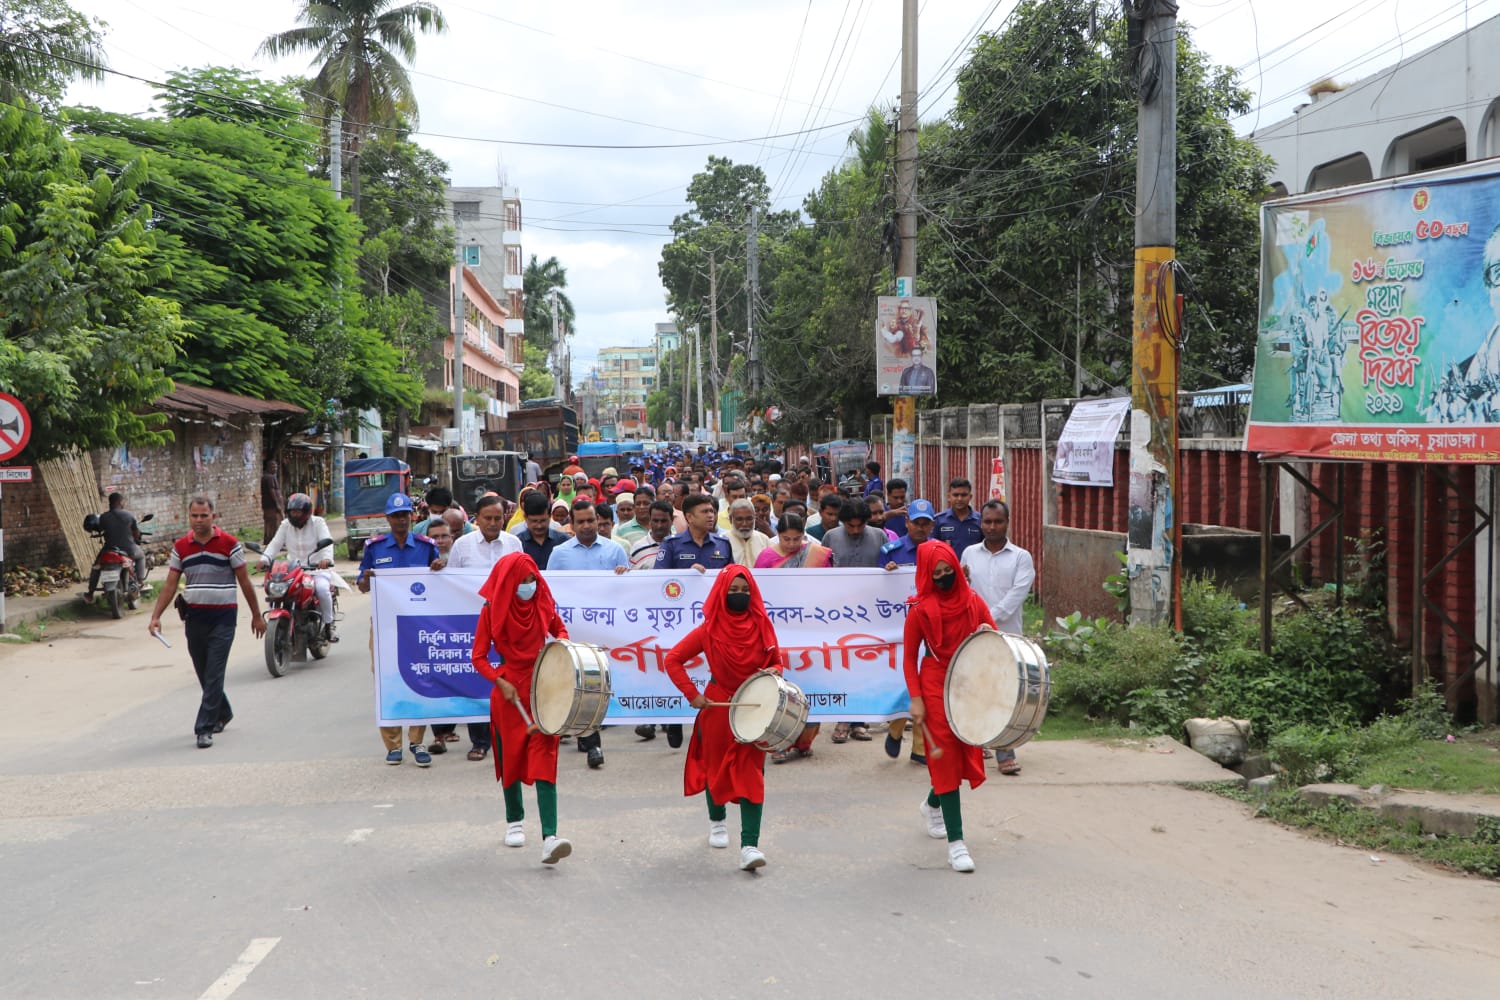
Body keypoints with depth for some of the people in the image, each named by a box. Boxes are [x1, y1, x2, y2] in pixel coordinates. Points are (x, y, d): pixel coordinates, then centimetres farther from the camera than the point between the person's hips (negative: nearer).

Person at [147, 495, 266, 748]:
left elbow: (244, 581, 1)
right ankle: (223, 713, 36)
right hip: (194, 617, 4)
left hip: (223, 616, -4)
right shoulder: (180, 547, 6)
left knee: (214, 675, -8)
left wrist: (256, 615, 3)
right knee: (203, 673, 14)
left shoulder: (229, 544, -4)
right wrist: (156, 616, -3)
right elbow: (170, 585, 7)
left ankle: (205, 728, -6)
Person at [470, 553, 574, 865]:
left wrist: (561, 643, -4)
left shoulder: (543, 603, 0)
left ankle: (549, 838, -20)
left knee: (544, 758, -11)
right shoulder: (492, 611, -6)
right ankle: (514, 821, 37)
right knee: (511, 756, 13)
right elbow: (478, 657, -5)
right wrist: (499, 682, -19)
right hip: (508, 689, -1)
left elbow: (560, 630, 18)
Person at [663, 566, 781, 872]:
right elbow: (673, 659, -3)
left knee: (752, 774, -8)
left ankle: (749, 846, -13)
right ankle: (716, 820, 44)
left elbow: (776, 662, 11)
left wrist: (773, 672, -12)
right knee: (716, 767, 16)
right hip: (718, 706, 0)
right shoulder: (709, 630, -7)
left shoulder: (762, 626, -1)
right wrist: (692, 694, -9)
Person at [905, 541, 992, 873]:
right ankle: (955, 842, -3)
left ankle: (933, 804, 44)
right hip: (936, 687, -4)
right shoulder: (921, 610, -6)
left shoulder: (973, 602, 2)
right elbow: (909, 657, -1)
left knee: (967, 755, 12)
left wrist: (988, 635, -14)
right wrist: (916, 699, -9)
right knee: (945, 756, -5)